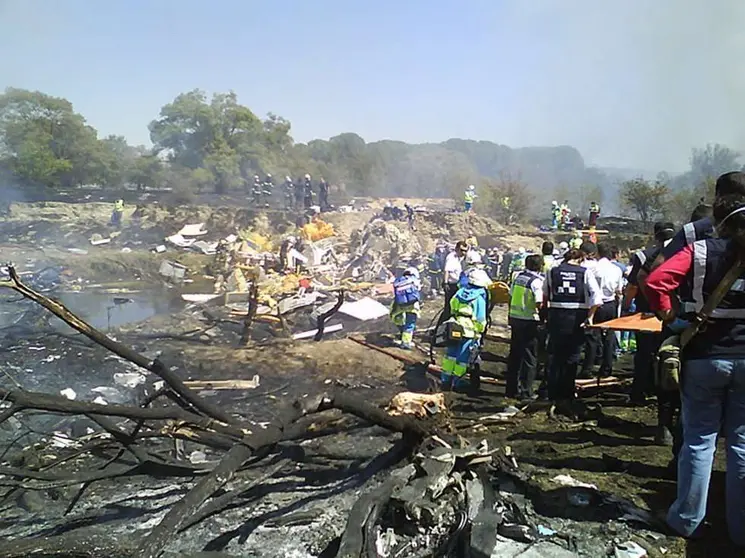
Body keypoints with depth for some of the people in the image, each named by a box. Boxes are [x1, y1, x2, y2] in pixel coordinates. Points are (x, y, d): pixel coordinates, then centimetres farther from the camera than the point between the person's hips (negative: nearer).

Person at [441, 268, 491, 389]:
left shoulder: (460, 292, 1)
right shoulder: (480, 298, -14)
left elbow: (451, 306, 10)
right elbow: (480, 319, -11)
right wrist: (480, 332, 2)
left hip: (454, 329, 5)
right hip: (469, 332, -5)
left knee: (451, 354, 16)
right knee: (463, 357, 8)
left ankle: (446, 379, 23)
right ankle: (457, 382, 16)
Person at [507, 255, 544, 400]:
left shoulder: (519, 277, 6)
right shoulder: (537, 281, -14)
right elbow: (539, 304, -22)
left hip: (514, 317, 7)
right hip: (529, 321, -7)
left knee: (514, 355, 15)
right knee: (529, 358, 3)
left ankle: (512, 389, 22)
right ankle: (525, 392, 5)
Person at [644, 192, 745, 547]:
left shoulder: (700, 250, -5)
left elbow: (656, 282, -17)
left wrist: (667, 315, -2)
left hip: (704, 356, -1)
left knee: (698, 440, 9)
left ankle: (686, 519, 18)